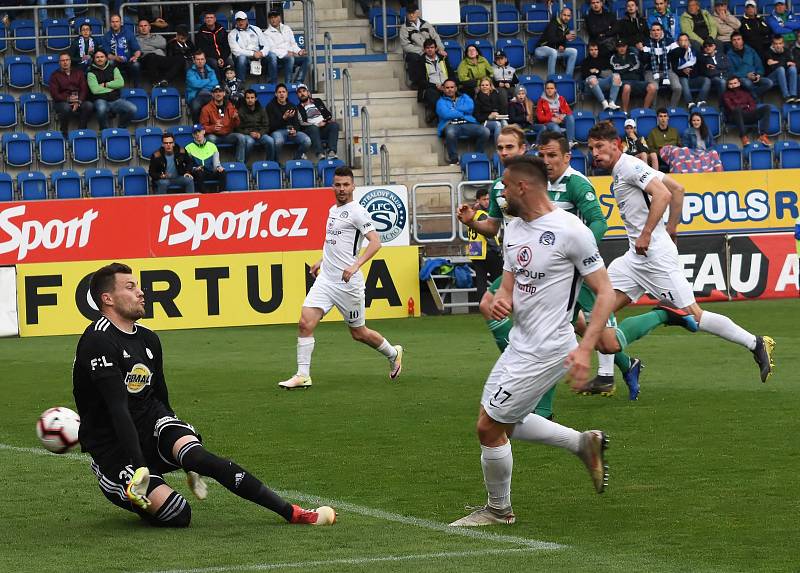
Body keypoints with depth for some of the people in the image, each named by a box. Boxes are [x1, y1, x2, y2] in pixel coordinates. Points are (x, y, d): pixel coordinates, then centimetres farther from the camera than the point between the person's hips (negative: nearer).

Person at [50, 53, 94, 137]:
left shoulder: (78, 73, 16)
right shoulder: (55, 75, 8)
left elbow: (84, 89, 5)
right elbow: (54, 94, -3)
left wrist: (78, 101, -14)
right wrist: (68, 99, -18)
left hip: (78, 101, 3)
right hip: (62, 102, -3)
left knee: (89, 105, -29)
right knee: (66, 107, -38)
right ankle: (64, 133, -21)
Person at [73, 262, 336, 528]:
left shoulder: (148, 339, 10)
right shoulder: (99, 341, -16)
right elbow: (118, 409, -24)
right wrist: (139, 468, -30)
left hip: (152, 425, 6)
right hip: (112, 448, -6)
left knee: (196, 456, -27)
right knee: (178, 515, -23)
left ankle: (292, 512, -30)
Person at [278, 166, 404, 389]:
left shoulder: (357, 212, -10)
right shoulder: (333, 211, 15)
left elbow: (375, 242, -20)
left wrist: (355, 265, -31)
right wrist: (321, 261, 30)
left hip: (348, 282, -7)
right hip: (325, 279, 7)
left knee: (358, 333, 7)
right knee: (305, 322, -11)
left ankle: (393, 353, 34)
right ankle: (303, 375, -8)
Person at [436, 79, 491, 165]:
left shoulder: (464, 97, 25)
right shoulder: (441, 101, 17)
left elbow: (470, 107, 3)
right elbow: (445, 114, -5)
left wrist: (454, 110, 0)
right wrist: (462, 113, 1)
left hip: (468, 124, 3)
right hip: (451, 125, -3)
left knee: (485, 131, -25)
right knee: (450, 132, -42)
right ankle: (454, 159, -26)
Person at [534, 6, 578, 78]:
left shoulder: (566, 27, 7)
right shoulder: (553, 24, -18)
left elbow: (563, 41, 15)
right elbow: (551, 39, -30)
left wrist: (563, 46, -9)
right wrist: (565, 37, -35)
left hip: (554, 50, 8)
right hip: (542, 49, -8)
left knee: (574, 51, -7)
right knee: (553, 52, -40)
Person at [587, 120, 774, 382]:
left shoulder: (629, 166, -10)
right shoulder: (619, 172, 18)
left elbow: (663, 194, -23)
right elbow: (677, 188, 22)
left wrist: (646, 234, -23)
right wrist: (671, 228, 22)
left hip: (655, 253, -10)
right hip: (637, 256, 10)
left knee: (692, 315, -10)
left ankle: (756, 344, 1)